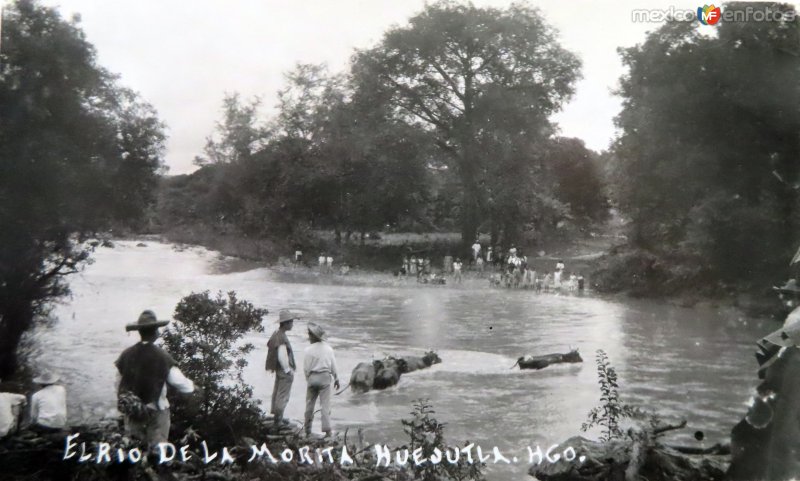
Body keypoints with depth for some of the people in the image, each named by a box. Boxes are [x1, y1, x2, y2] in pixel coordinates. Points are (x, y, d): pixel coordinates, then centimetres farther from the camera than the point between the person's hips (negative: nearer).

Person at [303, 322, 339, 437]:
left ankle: (308, 431, 19)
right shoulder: (328, 348, -2)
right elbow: (333, 365, 2)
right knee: (325, 404, 3)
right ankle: (327, 430, -2)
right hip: (325, 377, 1)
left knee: (309, 404, 12)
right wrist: (336, 378, 13)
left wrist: (308, 379, 11)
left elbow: (306, 368, -5)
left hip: (312, 377, -1)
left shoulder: (309, 350, -9)